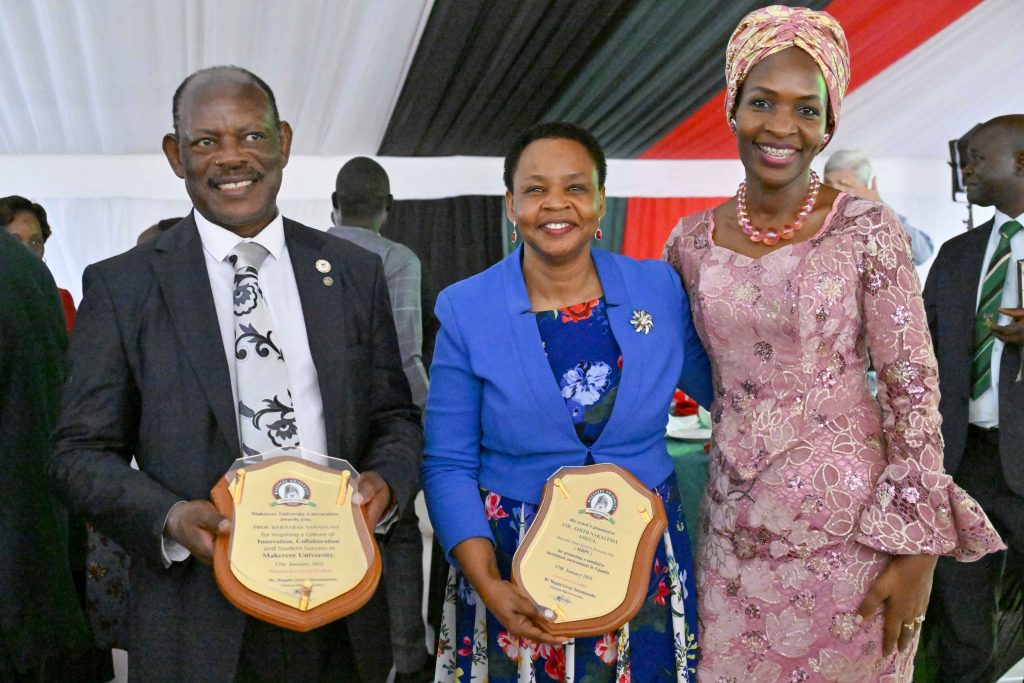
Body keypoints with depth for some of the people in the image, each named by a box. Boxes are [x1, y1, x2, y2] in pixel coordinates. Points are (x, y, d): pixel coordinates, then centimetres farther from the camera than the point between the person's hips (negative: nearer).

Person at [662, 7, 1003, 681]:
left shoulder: (867, 229, -9)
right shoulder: (692, 240, 2)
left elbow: (914, 388, -10)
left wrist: (918, 550, -12)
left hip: (850, 526, -3)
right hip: (736, 531, 4)